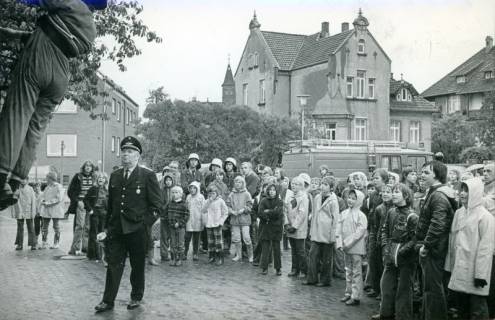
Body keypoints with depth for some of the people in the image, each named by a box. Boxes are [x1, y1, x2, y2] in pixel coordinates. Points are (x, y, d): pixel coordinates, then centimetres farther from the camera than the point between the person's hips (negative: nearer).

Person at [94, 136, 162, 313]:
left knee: (137, 266, 8)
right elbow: (110, 203, 17)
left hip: (137, 230, -4)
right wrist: (107, 226, 12)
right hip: (116, 229, 4)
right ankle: (108, 301, 8)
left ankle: (136, 298, 24)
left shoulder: (148, 175, -4)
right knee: (113, 265, 3)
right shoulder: (114, 176, 12)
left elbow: (157, 204, -4)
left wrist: (145, 223, -10)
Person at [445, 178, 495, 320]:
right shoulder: (458, 213, 11)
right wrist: (449, 265, 10)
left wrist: (481, 274, -17)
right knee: (462, 308, 14)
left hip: (473, 271, -7)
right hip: (458, 269, 7)